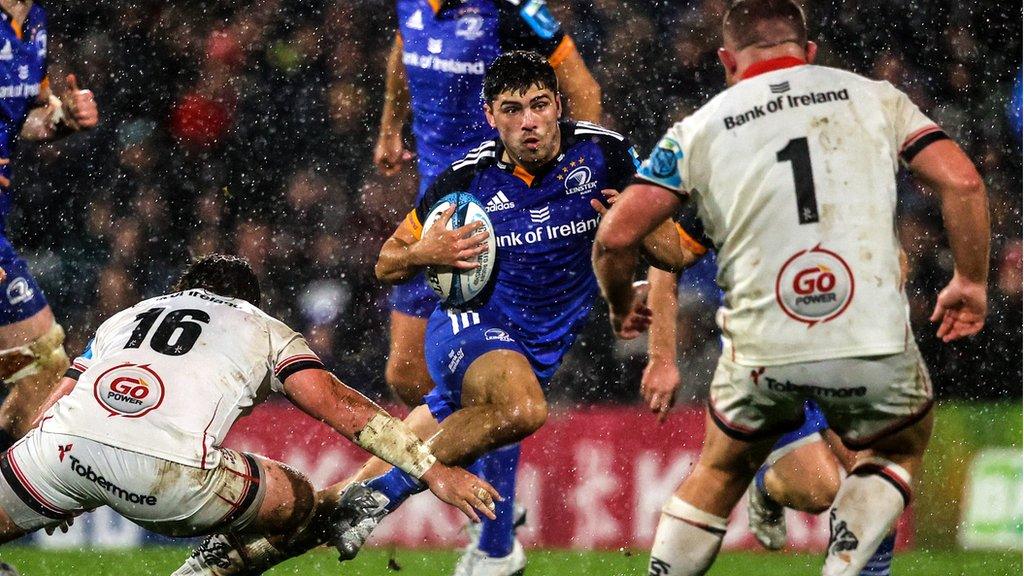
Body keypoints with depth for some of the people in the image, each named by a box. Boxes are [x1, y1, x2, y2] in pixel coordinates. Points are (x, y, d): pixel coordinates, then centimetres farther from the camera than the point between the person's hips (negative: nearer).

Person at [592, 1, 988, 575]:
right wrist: (970, 283, 15)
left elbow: (615, 237, 4)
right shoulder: (874, 97, 10)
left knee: (719, 475, 28)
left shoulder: (698, 129, 9)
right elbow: (963, 182, 0)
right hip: (874, 345, -1)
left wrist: (621, 307, 24)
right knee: (899, 451, 29)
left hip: (761, 350, 1)